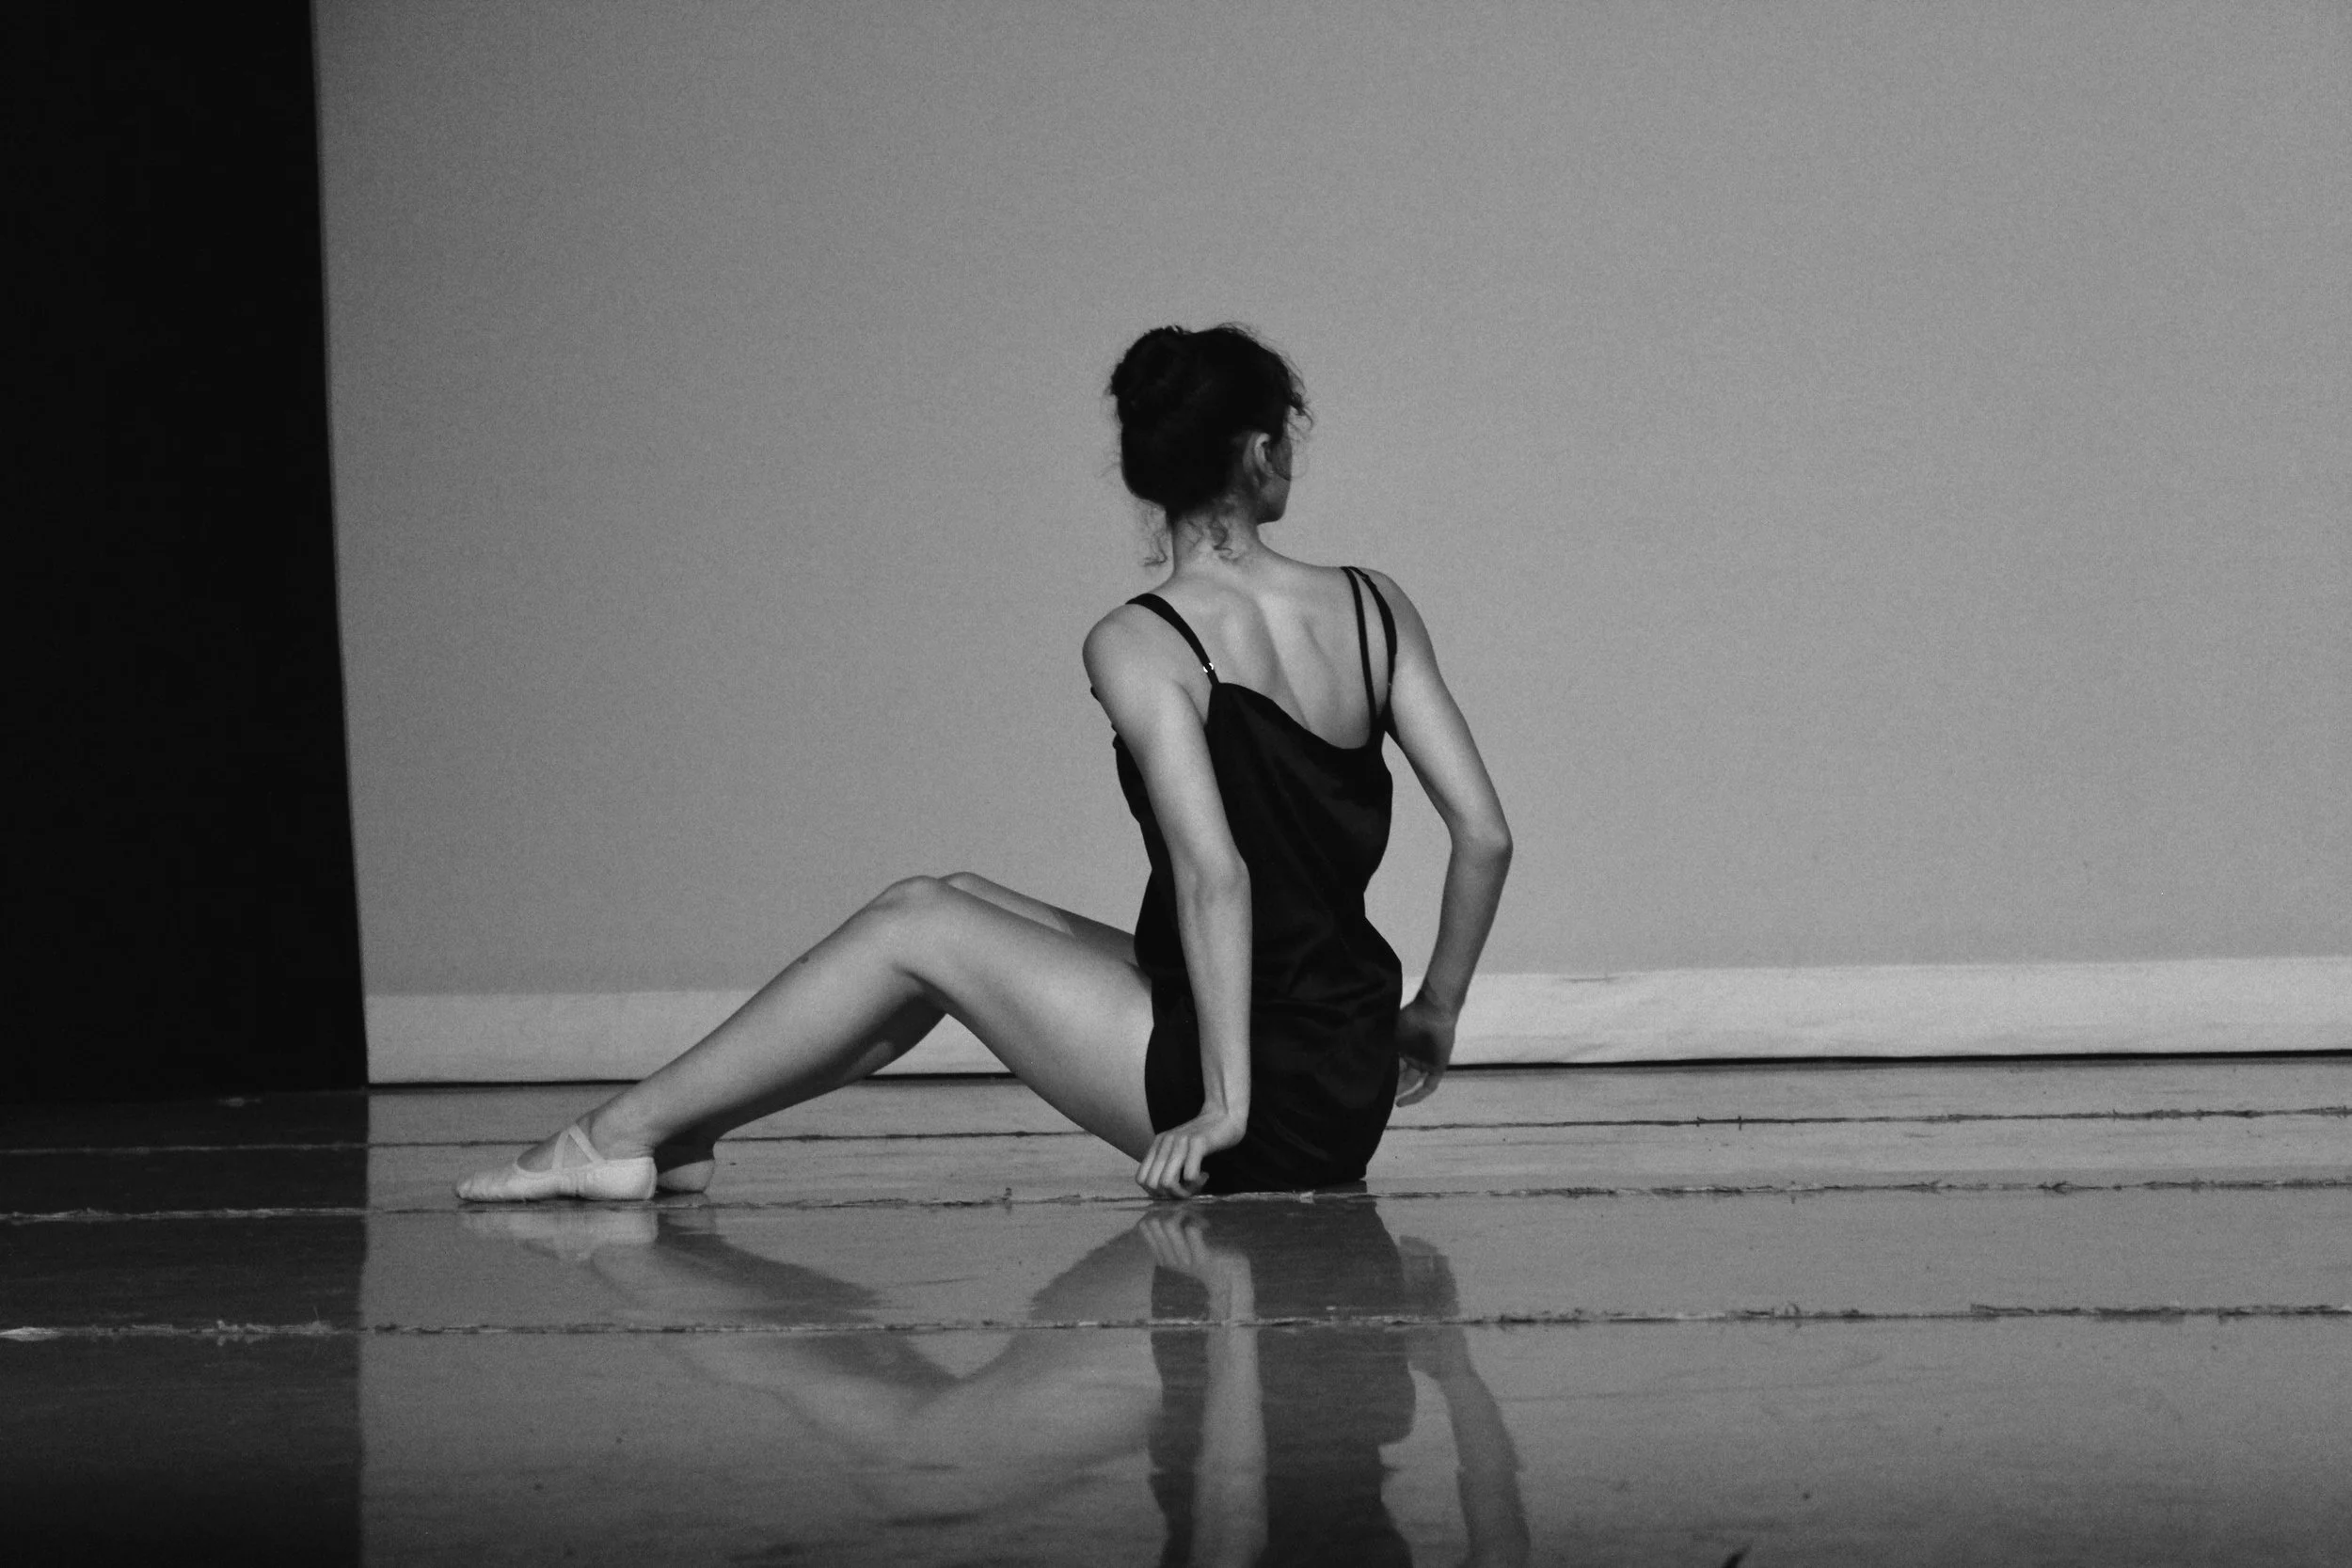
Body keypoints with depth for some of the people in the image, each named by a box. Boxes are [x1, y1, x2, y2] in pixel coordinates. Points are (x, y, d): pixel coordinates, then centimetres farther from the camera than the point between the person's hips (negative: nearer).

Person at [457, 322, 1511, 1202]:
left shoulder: (1137, 647, -11)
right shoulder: (1376, 608, 5)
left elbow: (1213, 873, -21)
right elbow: (1484, 835, 3)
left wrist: (1225, 1103, -20)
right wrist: (1433, 1016, 15)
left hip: (1273, 1102, -7)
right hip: (1355, 1086, 7)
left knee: (916, 926, 7)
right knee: (963, 907, 18)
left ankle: (626, 1132, 14)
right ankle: (678, 1130, 26)